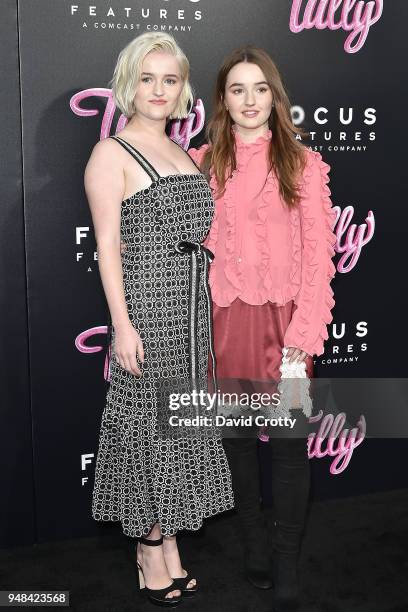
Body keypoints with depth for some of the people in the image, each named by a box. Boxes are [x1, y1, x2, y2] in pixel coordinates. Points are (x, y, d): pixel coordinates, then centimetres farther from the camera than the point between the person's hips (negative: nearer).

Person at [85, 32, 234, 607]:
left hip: (191, 303, 7)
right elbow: (107, 245, -11)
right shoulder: (112, 153, -5)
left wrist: (206, 308, 16)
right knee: (147, 419, 1)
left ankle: (168, 543, 25)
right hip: (146, 302, -7)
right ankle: (151, 551, 17)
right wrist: (122, 324, -17)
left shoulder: (181, 152, 17)